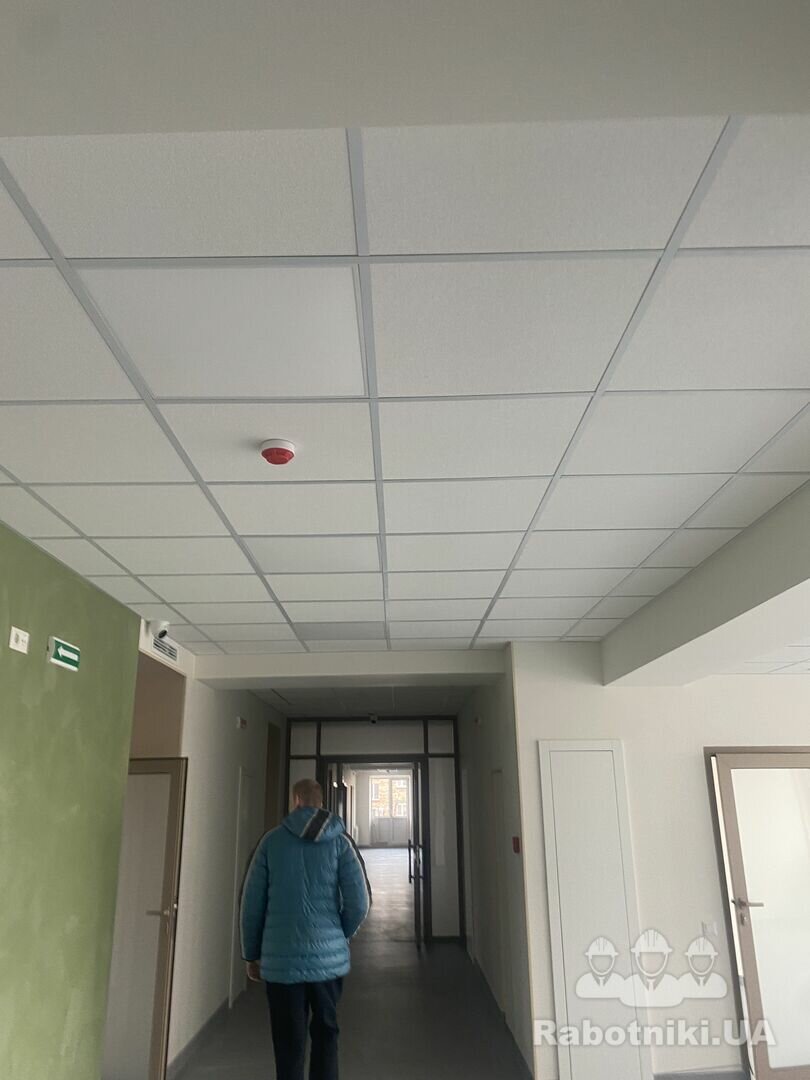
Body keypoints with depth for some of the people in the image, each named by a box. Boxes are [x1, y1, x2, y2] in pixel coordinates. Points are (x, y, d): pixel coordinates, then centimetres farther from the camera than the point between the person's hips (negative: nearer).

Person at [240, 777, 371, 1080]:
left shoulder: (272, 840, -1)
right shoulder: (339, 841, -1)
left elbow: (251, 904, 1)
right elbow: (359, 901, -6)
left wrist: (251, 955, 13)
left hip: (281, 960, 0)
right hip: (328, 957, 1)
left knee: (289, 1043, 10)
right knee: (325, 1032, 19)